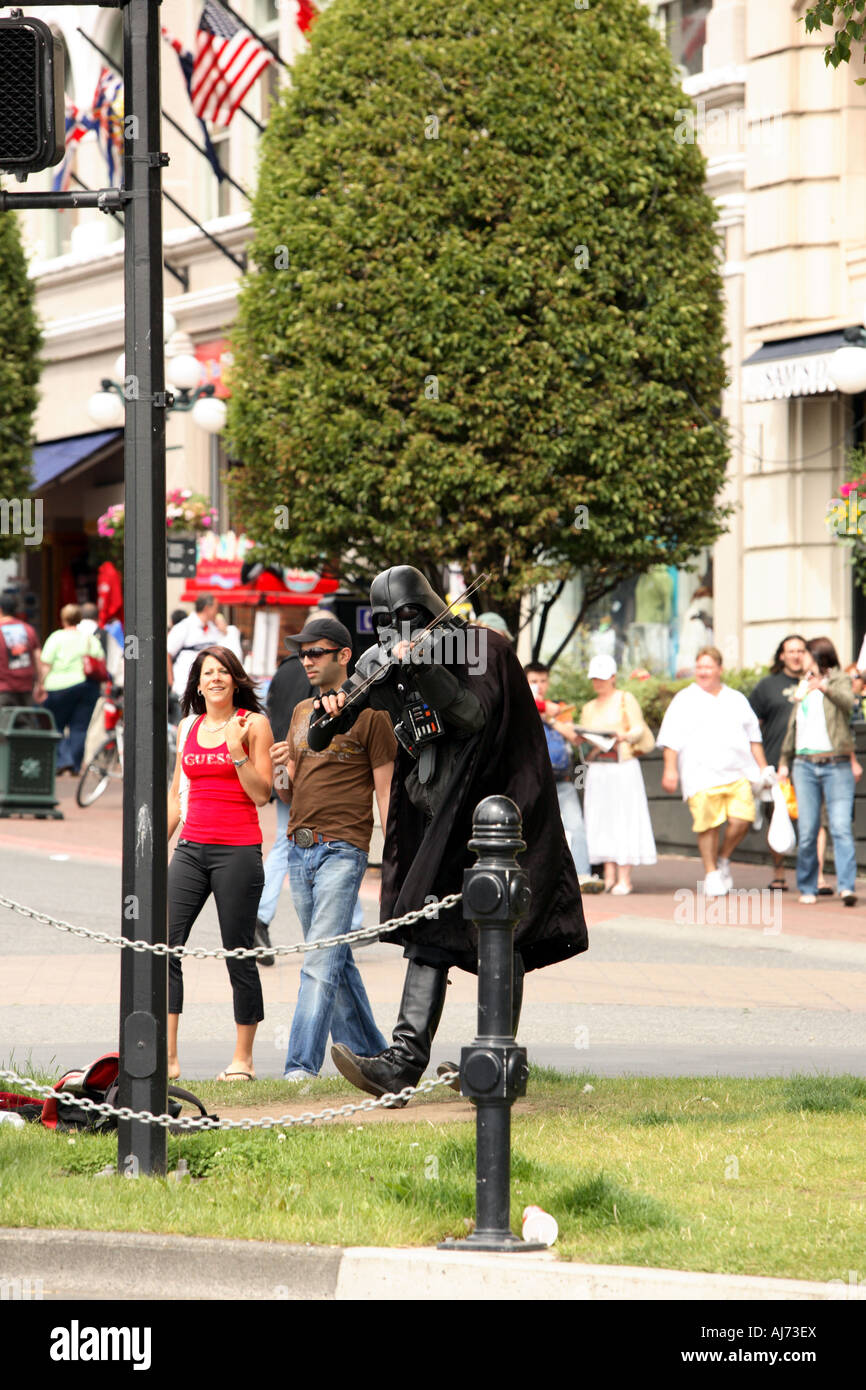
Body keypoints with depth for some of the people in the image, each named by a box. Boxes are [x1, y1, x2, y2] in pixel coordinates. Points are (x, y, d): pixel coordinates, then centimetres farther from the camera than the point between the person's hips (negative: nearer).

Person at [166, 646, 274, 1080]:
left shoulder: (253, 724, 0)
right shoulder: (188, 727, 14)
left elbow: (262, 794, -4)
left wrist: (237, 751, -15)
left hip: (238, 848, -4)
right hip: (191, 846, 4)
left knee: (239, 954, -1)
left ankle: (243, 1058, 9)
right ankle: (167, 1056, -5)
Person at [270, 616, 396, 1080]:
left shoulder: (369, 714, -3)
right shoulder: (301, 713, 17)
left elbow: (385, 791, -5)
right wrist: (280, 772, -4)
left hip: (342, 850, -7)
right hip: (300, 849, 7)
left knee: (322, 963, -13)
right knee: (336, 963, 13)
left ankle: (302, 1064, -17)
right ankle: (368, 1051, 23)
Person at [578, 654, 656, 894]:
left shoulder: (626, 700, 4)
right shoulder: (589, 708, 20)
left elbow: (639, 729, -4)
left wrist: (625, 735, -25)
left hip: (623, 765, -5)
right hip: (596, 768, 5)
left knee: (624, 818, -8)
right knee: (600, 820, -2)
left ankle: (624, 878, -9)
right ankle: (609, 876, -1)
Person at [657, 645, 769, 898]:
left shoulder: (736, 700, 19)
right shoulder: (684, 701, 7)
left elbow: (753, 737, 24)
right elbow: (671, 739, 2)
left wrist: (763, 768, 19)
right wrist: (670, 769, -8)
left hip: (738, 775, 3)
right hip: (702, 777, -3)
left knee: (741, 820, -11)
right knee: (708, 826, -7)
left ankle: (724, 859, 13)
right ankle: (711, 873, 6)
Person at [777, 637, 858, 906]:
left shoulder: (839, 680, 4)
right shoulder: (803, 686, 20)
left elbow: (848, 701, -19)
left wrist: (824, 686, -37)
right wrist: (784, 761, 24)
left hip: (836, 765, -5)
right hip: (804, 765, 5)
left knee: (841, 827, -13)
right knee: (807, 832, 1)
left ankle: (847, 887, -19)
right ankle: (807, 888, 9)